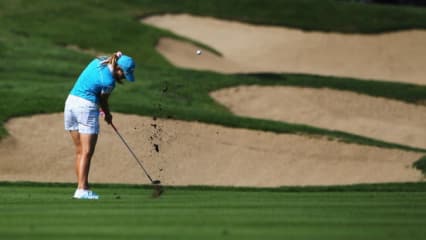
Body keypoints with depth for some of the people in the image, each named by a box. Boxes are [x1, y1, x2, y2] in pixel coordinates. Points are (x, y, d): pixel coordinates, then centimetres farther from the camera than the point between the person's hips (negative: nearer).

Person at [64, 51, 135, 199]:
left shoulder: (99, 61, 5)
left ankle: (82, 186, 11)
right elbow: (103, 101, 1)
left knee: (79, 151, 10)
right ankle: (82, 190, -10)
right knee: (87, 152, -6)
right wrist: (107, 115, 18)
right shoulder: (108, 82, -17)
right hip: (87, 107, -9)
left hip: (70, 102, 9)